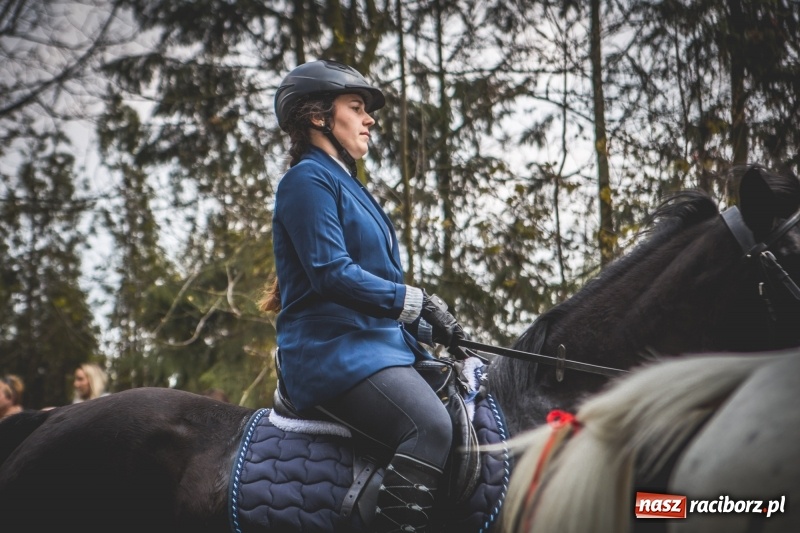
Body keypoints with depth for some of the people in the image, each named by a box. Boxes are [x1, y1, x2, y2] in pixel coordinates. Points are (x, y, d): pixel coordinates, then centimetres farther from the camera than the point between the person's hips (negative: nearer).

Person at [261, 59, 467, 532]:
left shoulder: (347, 186, 25)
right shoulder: (308, 180, -4)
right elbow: (331, 273, -17)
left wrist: (433, 327, 13)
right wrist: (416, 301, -14)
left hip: (376, 343, 10)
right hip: (334, 347, -10)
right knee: (430, 427, -31)